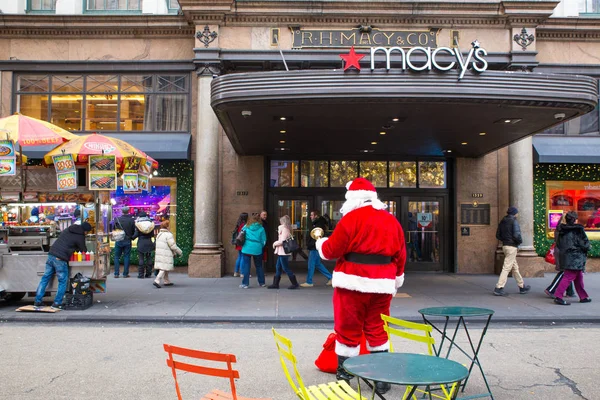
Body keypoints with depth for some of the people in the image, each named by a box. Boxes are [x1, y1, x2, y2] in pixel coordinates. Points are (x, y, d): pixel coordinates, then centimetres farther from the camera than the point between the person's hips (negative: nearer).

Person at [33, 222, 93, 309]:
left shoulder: (67, 230, 17)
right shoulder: (80, 237, -4)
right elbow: (83, 250, 7)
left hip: (51, 255, 7)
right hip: (60, 260, -7)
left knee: (45, 278, 13)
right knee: (63, 282, 5)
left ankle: (38, 301, 17)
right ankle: (57, 303, 4)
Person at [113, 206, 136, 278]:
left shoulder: (117, 219, -7)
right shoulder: (131, 220, -7)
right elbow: (134, 231, -1)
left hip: (118, 241, 0)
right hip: (127, 241, 0)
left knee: (117, 257, 10)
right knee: (126, 257, 6)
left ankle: (116, 273, 8)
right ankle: (125, 274, 5)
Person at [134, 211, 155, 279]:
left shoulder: (138, 223, -3)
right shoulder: (150, 223, 5)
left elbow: (136, 234, -6)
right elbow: (152, 235, 5)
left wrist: (132, 238, 13)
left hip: (141, 242, -2)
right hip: (149, 242, 3)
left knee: (141, 258, 0)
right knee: (149, 258, 9)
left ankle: (141, 274, 0)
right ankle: (148, 273, 12)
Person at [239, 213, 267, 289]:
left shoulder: (246, 226, 1)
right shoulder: (261, 229, -3)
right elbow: (263, 241, -1)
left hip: (246, 249, 0)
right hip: (257, 250, 0)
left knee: (246, 266, 5)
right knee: (259, 266, 14)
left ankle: (245, 283, 4)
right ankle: (262, 283, 22)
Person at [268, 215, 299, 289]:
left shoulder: (284, 229, -15)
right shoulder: (287, 229, 15)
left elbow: (282, 241, -21)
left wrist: (275, 243, -6)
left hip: (283, 252, -10)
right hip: (281, 252, 10)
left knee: (286, 268, -5)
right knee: (278, 267, 11)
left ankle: (295, 283, 0)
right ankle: (275, 284, 15)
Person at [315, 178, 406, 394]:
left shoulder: (352, 217, -8)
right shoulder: (392, 220, 11)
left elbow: (333, 249, -8)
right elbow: (400, 254, 14)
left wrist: (321, 244, 14)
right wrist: (397, 278, 25)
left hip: (353, 281, -5)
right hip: (382, 283, 5)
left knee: (348, 330, 6)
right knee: (377, 330, 14)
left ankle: (344, 375, 15)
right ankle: (382, 378, 15)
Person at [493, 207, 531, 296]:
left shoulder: (502, 221, 11)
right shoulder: (514, 221, -11)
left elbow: (498, 235, 11)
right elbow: (516, 235, -20)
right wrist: (520, 241, -2)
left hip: (505, 245, 8)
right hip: (512, 246, -8)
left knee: (515, 267, 17)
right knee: (507, 267, -7)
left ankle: (522, 286, 27)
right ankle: (499, 288, -9)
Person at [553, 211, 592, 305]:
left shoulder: (562, 230, 7)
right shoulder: (578, 229, -12)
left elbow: (559, 245, 10)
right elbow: (585, 244, -11)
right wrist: (587, 248, 9)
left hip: (565, 256, 8)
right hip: (575, 258, -8)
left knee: (578, 277, 19)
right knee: (569, 277, -8)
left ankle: (583, 297, 28)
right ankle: (558, 296, -12)